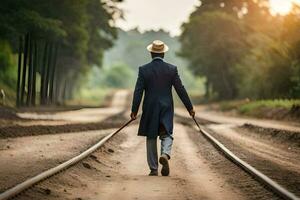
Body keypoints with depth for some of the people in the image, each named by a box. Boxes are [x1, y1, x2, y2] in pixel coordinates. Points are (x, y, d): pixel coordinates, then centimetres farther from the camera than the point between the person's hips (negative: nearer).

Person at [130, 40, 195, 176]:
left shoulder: (143, 69, -5)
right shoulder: (172, 69, -3)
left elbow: (138, 92, -7)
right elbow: (181, 90, -2)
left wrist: (134, 110, -3)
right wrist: (190, 108, 5)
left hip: (150, 109, 0)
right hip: (166, 109, 0)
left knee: (151, 139, 10)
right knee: (167, 134, 10)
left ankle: (153, 169, 11)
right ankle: (165, 154, -21)